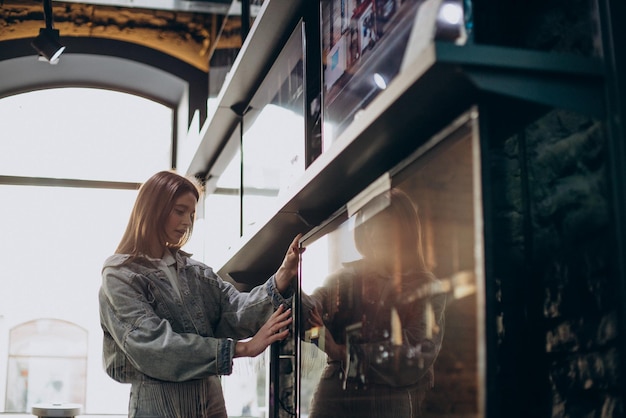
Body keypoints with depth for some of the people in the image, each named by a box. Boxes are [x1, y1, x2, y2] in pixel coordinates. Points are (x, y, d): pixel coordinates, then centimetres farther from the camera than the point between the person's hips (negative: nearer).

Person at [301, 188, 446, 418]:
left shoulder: (427, 290, 2)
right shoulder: (345, 278, 9)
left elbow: (414, 360, -8)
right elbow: (307, 315, -7)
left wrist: (344, 352, -10)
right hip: (334, 398, 2)